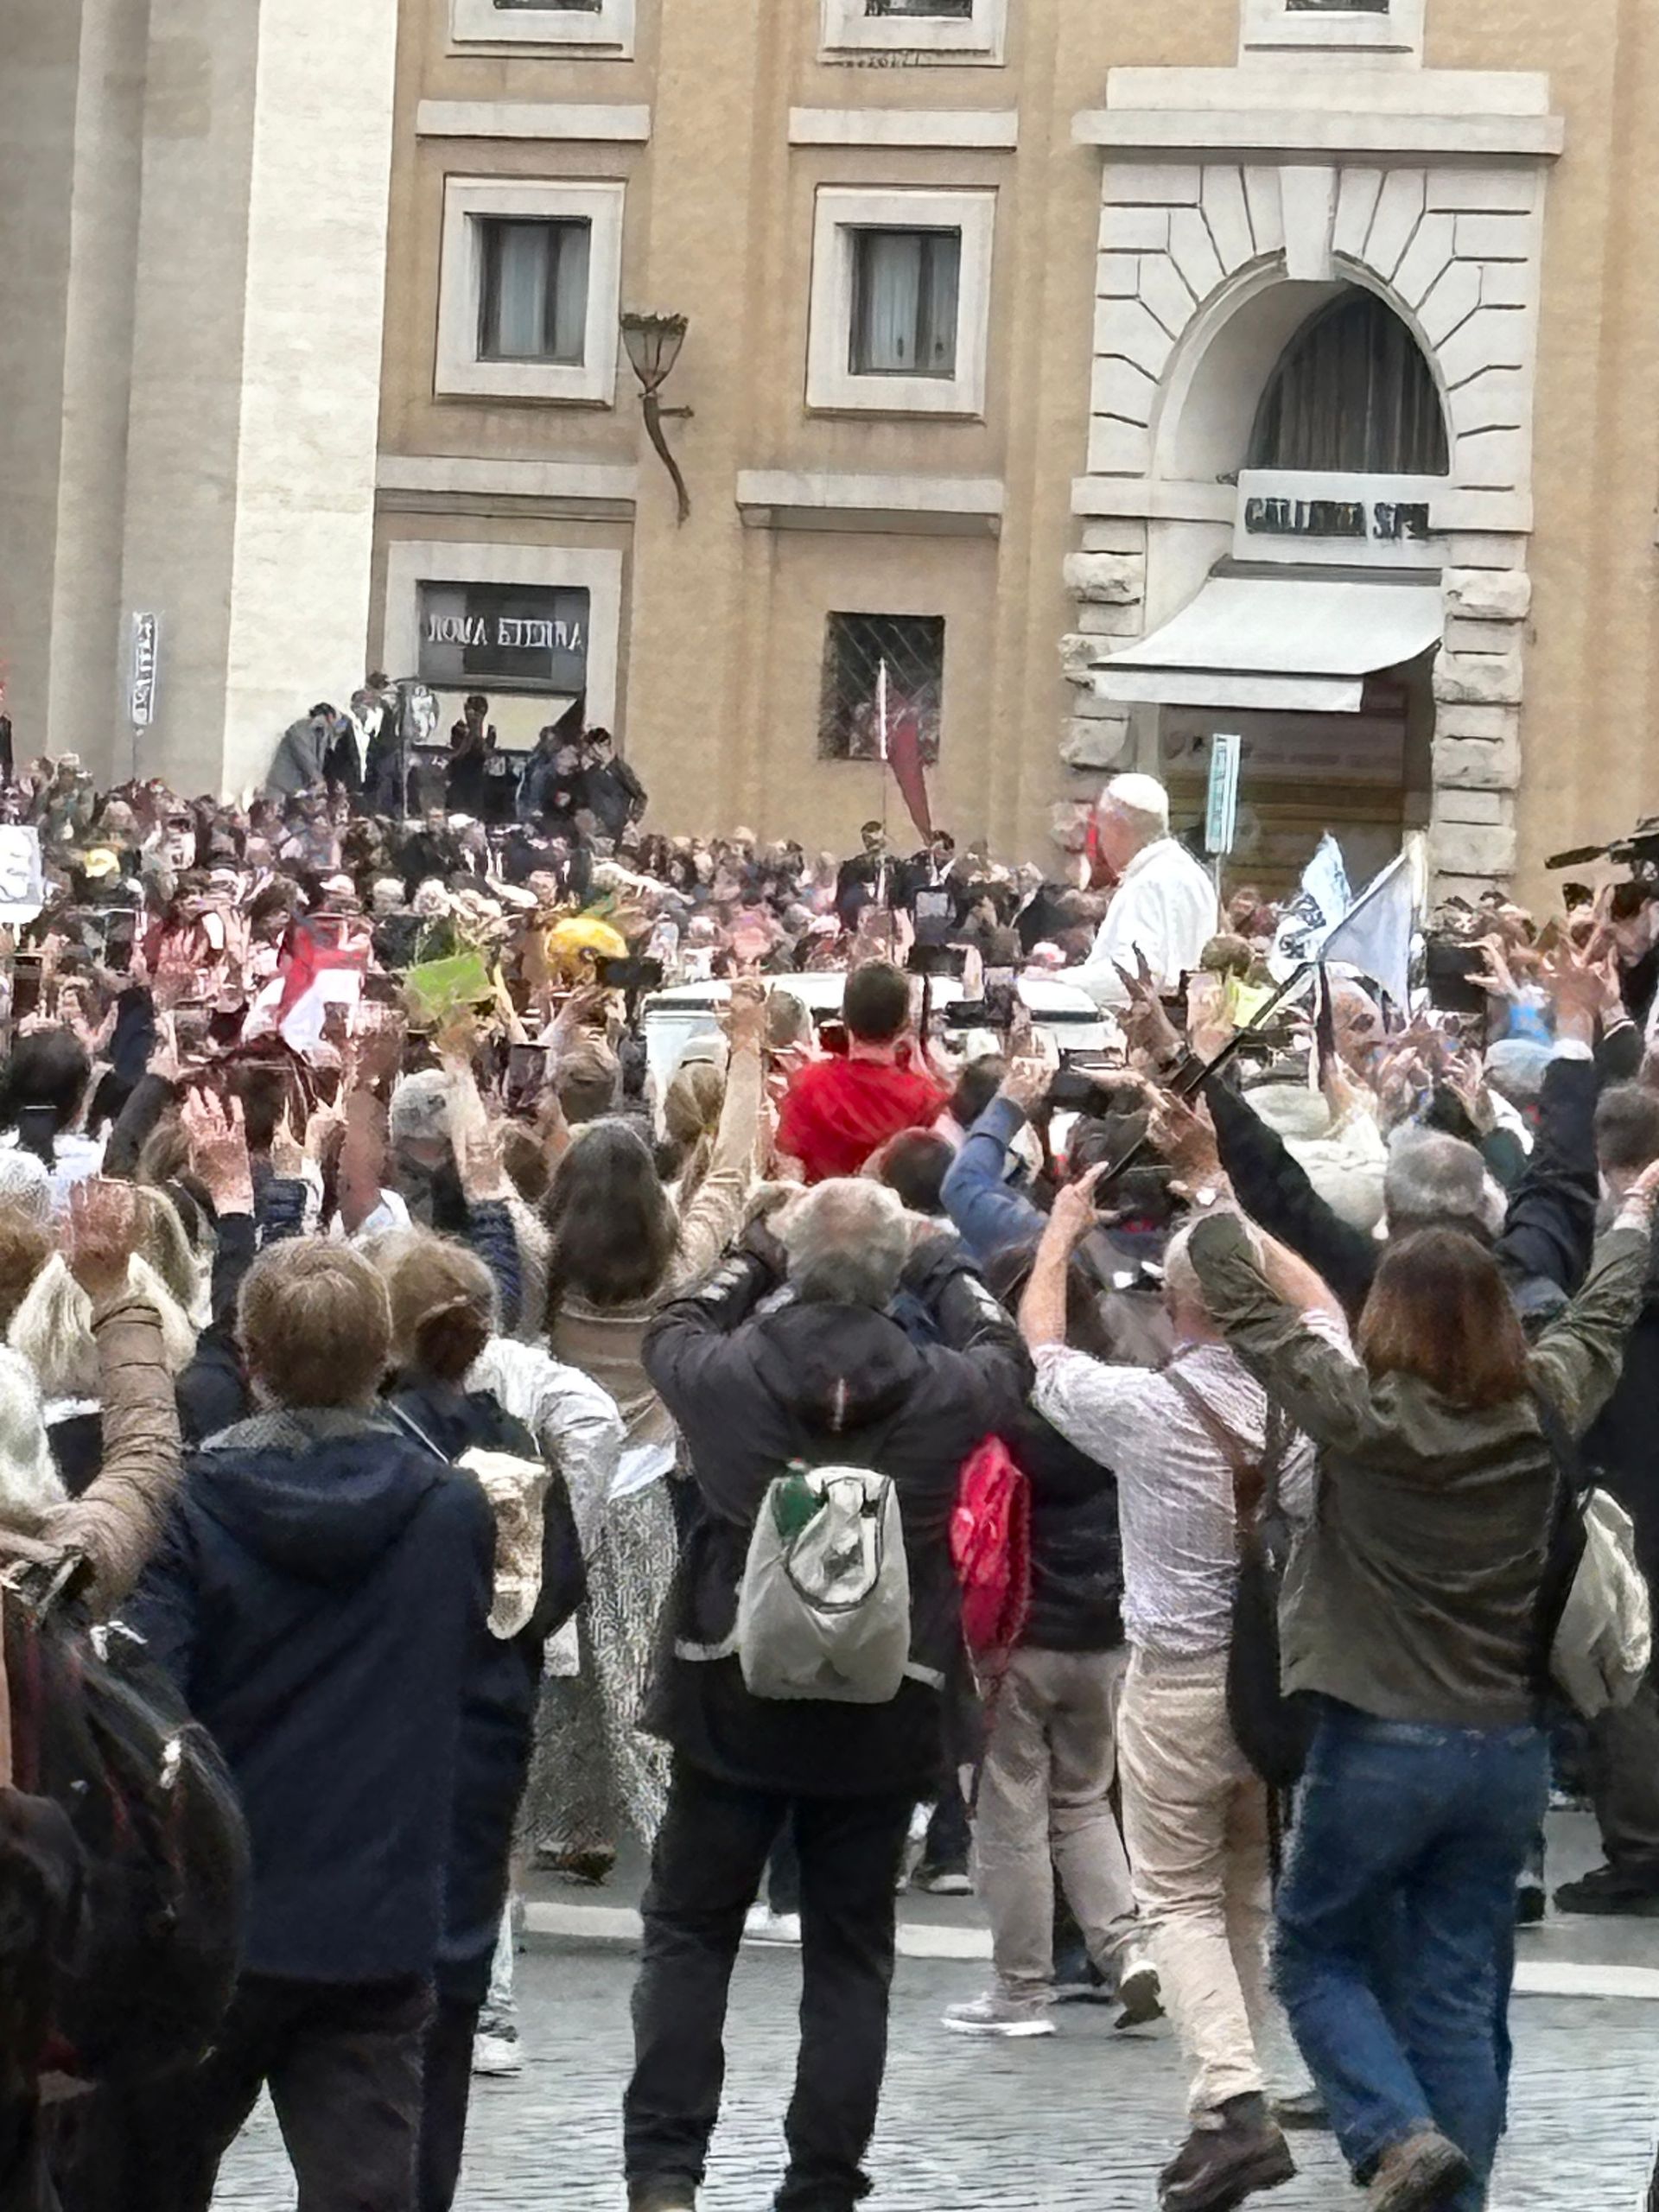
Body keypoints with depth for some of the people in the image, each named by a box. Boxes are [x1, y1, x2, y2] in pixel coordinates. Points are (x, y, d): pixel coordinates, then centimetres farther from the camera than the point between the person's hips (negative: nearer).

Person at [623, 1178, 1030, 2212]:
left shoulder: (729, 1375, -10)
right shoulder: (941, 1391, -9)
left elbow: (672, 1333, 14)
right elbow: (1006, 1356, 15)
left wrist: (753, 1262, 27)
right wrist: (945, 1267, 28)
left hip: (731, 1702, 0)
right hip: (881, 1719, 0)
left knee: (689, 1934, 10)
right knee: (850, 1954, 9)